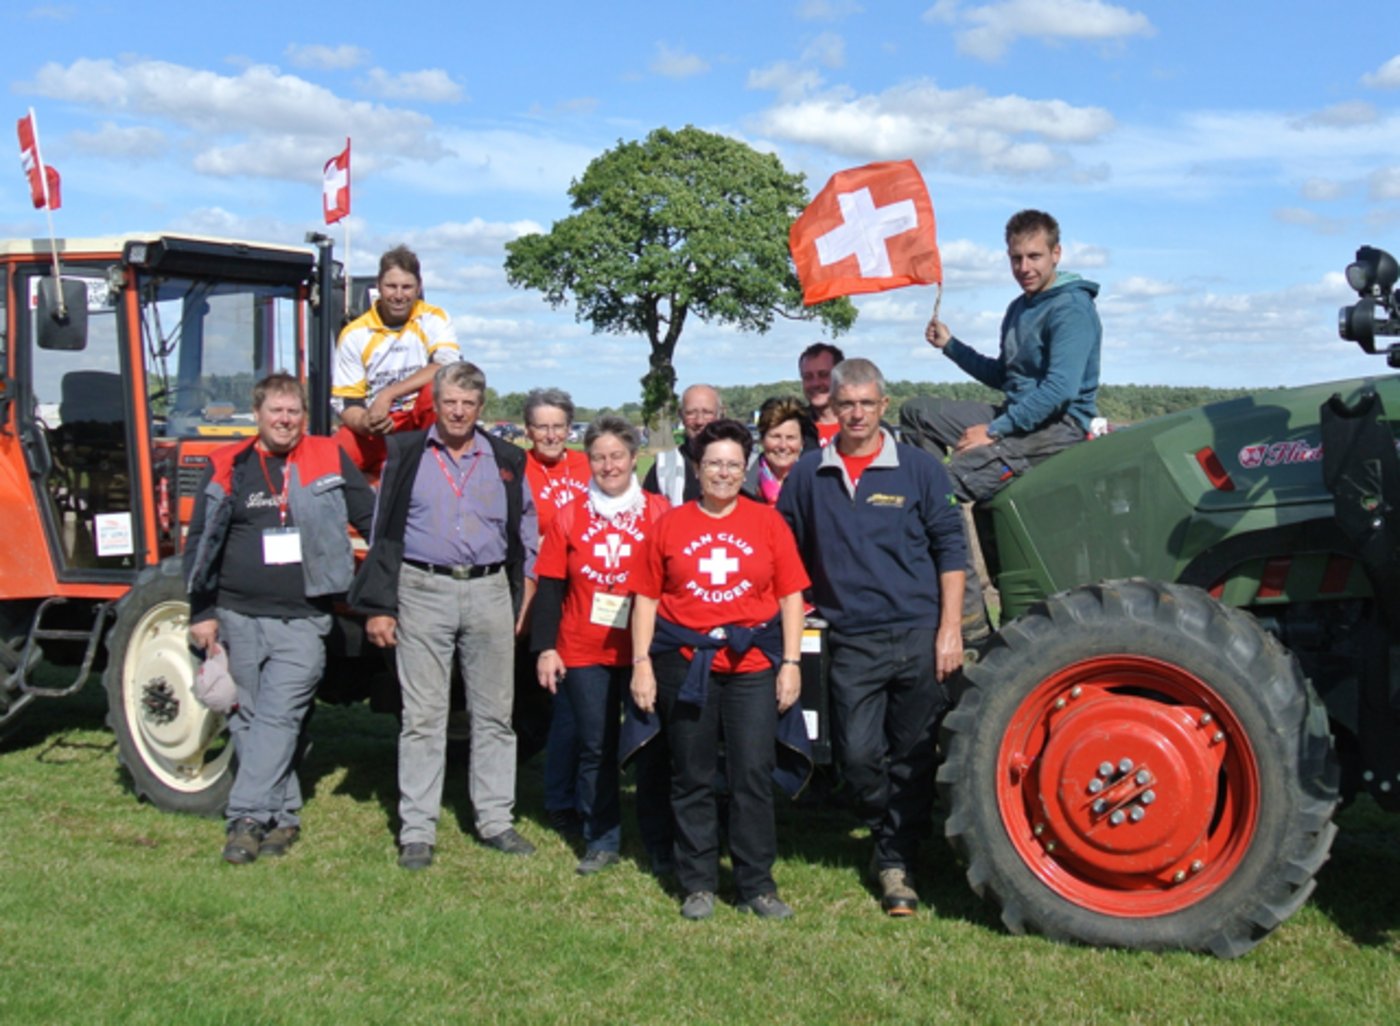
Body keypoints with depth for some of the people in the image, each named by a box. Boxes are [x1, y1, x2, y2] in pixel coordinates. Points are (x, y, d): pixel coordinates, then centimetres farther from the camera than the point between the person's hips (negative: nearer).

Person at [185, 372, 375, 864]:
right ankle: (283, 817, 18)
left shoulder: (329, 460, 4)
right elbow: (199, 543, 10)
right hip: (240, 618, 3)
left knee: (278, 717, -12)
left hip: (302, 620, -3)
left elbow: (373, 522, 10)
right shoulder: (227, 466, 6)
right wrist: (202, 612, 5)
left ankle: (249, 818, -10)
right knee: (250, 721, 8)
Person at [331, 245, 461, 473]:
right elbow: (344, 400, -2)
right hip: (373, 429, 1)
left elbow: (449, 367, -22)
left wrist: (388, 395, -27)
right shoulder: (355, 334, -2)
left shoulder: (433, 319, -3)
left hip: (421, 420, -1)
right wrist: (364, 423, -26)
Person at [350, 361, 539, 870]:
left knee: (494, 714, 7)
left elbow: (527, 532, 18)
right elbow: (384, 532, 4)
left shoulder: (506, 460, 11)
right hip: (423, 591, -2)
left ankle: (495, 820, 18)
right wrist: (379, 605, -1)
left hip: (489, 593, 2)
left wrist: (524, 597, 10)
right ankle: (416, 831, 5)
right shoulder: (405, 454, 5)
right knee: (422, 716, -1)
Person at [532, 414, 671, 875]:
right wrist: (545, 647, -1)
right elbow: (549, 587, 5)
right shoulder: (569, 516, 6)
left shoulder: (658, 511, 2)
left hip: (644, 651, -1)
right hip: (584, 653, 1)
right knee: (595, 748, 7)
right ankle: (601, 841, 19)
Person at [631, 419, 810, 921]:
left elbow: (790, 596, 5)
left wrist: (791, 661, -1)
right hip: (685, 662, 1)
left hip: (752, 661, 0)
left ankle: (757, 885, 12)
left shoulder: (768, 522, 5)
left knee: (753, 776, 1)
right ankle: (698, 884, 20)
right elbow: (646, 598, 5)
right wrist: (642, 663, -2)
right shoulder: (671, 524, 5)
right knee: (691, 778, 8)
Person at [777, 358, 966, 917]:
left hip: (917, 636, -1)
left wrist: (950, 629, -4)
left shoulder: (919, 468, 2)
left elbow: (949, 550, 3)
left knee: (912, 759, 4)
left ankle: (898, 860, 17)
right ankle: (888, 838, 25)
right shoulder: (808, 475, 6)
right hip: (850, 642, 1)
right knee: (859, 755, -1)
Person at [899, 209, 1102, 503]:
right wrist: (949, 345, 16)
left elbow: (1061, 389, -24)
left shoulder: (1072, 308, -14)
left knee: (960, 476, -31)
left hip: (1060, 424, -10)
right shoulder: (1019, 308, 17)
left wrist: (994, 431, -22)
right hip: (1016, 416, 10)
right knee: (916, 412, 8)